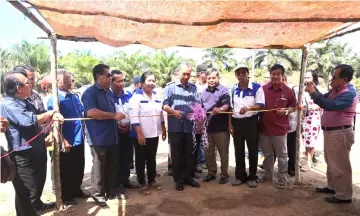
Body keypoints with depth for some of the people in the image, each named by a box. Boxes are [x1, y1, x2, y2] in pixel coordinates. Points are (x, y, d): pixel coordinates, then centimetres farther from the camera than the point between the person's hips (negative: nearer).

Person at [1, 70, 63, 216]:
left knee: (37, 186, 25)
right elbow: (29, 120, -31)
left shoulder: (25, 103, 12)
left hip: (35, 153, 10)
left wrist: (52, 117, 2)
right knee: (26, 193, 0)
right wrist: (50, 113, -14)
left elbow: (39, 120, 23)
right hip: (23, 157, -10)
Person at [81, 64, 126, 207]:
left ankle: (111, 191, 28)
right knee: (99, 166, 5)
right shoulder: (90, 92, -11)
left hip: (111, 136, 7)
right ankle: (98, 194, 19)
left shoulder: (108, 92, 14)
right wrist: (114, 116, -22)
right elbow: (91, 112, -27)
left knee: (112, 166, 14)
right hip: (98, 138, -7)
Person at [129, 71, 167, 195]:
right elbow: (134, 117, -17)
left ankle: (152, 181, 30)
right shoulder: (137, 97, -11)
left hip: (154, 134, 6)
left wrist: (164, 130, 15)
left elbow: (161, 115, 17)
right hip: (142, 135, -6)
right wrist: (139, 133, -20)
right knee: (141, 160, 6)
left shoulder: (157, 98, 10)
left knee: (152, 159, 17)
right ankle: (142, 184, 19)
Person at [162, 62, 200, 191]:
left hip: (190, 126, 3)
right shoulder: (170, 87, 0)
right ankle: (178, 180, 19)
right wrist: (174, 111, -22)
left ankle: (188, 177, 27)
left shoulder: (193, 88, 10)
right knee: (177, 154, 7)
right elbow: (164, 105, -4)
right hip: (175, 127, -3)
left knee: (189, 153, 12)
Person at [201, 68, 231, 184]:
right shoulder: (204, 92, 12)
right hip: (207, 126, 6)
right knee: (208, 152, 13)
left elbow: (227, 105, -18)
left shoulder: (223, 90, -5)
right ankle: (211, 172, 27)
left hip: (221, 126, -5)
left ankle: (224, 174, 18)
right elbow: (201, 108, 18)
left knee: (223, 152, 5)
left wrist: (220, 109, -40)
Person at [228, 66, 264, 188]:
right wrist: (230, 124, 5)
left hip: (251, 122, -3)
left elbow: (261, 105, -12)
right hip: (237, 122, 4)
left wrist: (248, 108, -29)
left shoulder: (256, 87, -5)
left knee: (253, 150, 6)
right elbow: (231, 107, 10)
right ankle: (240, 176, 24)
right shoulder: (233, 89, 7)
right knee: (238, 150, 11)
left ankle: (252, 177, 20)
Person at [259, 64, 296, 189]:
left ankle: (283, 179, 22)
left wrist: (286, 111, -15)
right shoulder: (263, 89, -1)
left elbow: (293, 107, 4)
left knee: (282, 155, 9)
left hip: (280, 128, -2)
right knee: (267, 154, 17)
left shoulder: (288, 91, -4)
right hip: (264, 127, 2)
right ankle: (268, 175, 33)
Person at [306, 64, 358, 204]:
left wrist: (313, 92, -26)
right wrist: (314, 89, 0)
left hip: (340, 133, -10)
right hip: (330, 131, 10)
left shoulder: (348, 93, -21)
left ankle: (344, 195, 13)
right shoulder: (336, 90, 9)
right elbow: (324, 99, 17)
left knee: (340, 165, 1)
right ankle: (332, 186, 37)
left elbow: (329, 105, -34)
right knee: (331, 162, 21)